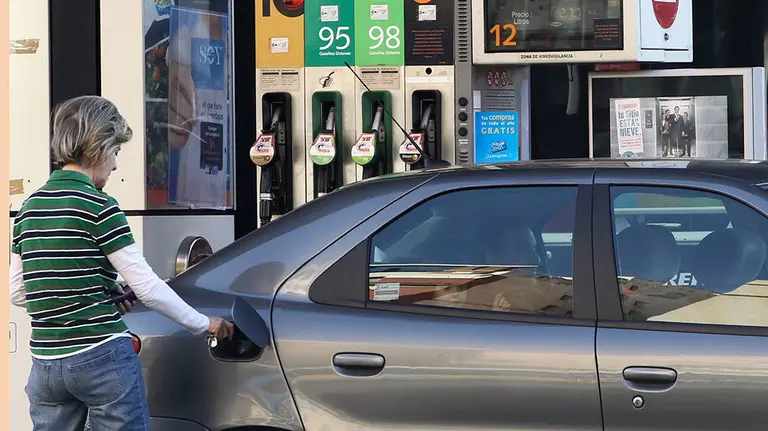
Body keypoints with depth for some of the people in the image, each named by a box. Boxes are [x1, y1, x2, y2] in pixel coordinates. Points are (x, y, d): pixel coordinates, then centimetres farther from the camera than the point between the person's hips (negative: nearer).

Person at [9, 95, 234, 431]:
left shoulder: (29, 208, 9)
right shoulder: (99, 208, -10)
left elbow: (16, 293, 13)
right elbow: (147, 287, -11)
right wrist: (204, 324, 1)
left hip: (46, 362, 6)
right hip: (103, 359, -6)